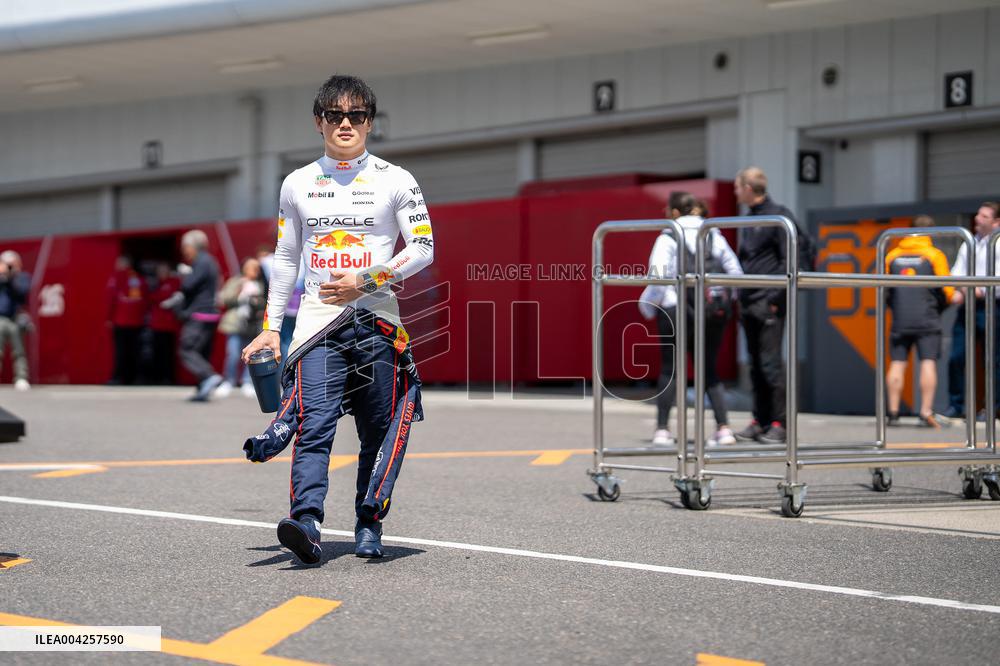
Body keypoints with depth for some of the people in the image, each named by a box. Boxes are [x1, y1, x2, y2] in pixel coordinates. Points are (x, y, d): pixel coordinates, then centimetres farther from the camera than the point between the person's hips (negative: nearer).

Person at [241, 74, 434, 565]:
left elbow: (423, 250, 1)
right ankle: (306, 524, -24)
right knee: (314, 426, -14)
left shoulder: (395, 181, 4)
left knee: (379, 431, 2)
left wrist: (365, 280, -11)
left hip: (377, 319, -1)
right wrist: (271, 327, 13)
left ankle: (369, 524, 14)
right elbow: (285, 258, 19)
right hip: (317, 319, 1)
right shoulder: (298, 184, 13)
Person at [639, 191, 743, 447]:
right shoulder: (714, 235, 11)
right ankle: (723, 428, 2)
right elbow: (735, 272, 10)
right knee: (709, 371, 13)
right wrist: (726, 297, 24)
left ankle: (662, 430, 4)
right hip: (715, 311, 4)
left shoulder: (668, 238, -3)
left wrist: (647, 304, 1)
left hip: (677, 310, -4)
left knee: (669, 370, 8)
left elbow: (658, 275, -13)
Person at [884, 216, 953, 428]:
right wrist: (938, 308, 17)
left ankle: (893, 412, 2)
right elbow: (946, 291, -1)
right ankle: (926, 413, -13)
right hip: (927, 320, -3)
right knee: (928, 363, -4)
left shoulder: (892, 255, 9)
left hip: (899, 320, 3)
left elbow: (883, 289, 10)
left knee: (897, 364, 5)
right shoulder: (934, 255, 0)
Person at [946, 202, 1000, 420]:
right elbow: (957, 272, 9)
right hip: (966, 307, 5)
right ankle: (956, 405, 9)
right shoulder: (968, 245, 16)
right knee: (956, 358, 1)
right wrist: (958, 291, -8)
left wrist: (981, 291, -15)